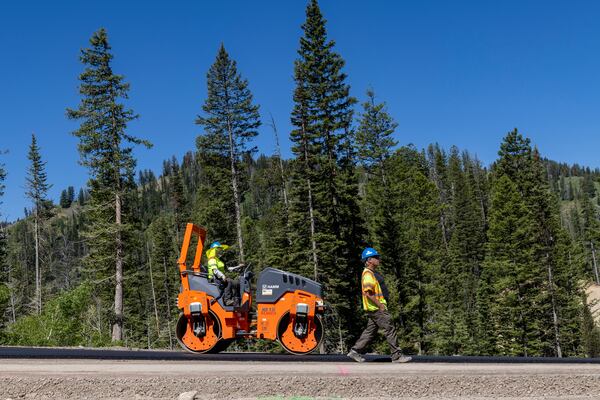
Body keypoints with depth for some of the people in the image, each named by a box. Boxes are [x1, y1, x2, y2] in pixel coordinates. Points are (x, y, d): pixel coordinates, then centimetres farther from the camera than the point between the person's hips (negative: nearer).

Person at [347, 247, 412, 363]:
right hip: (376, 308, -10)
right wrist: (380, 305, -21)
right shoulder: (368, 274, -15)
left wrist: (382, 304, 19)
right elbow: (368, 293, -24)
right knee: (390, 329, -7)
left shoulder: (373, 273, 19)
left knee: (370, 331, 13)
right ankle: (397, 356, -3)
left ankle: (355, 351, 16)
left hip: (376, 308, 10)